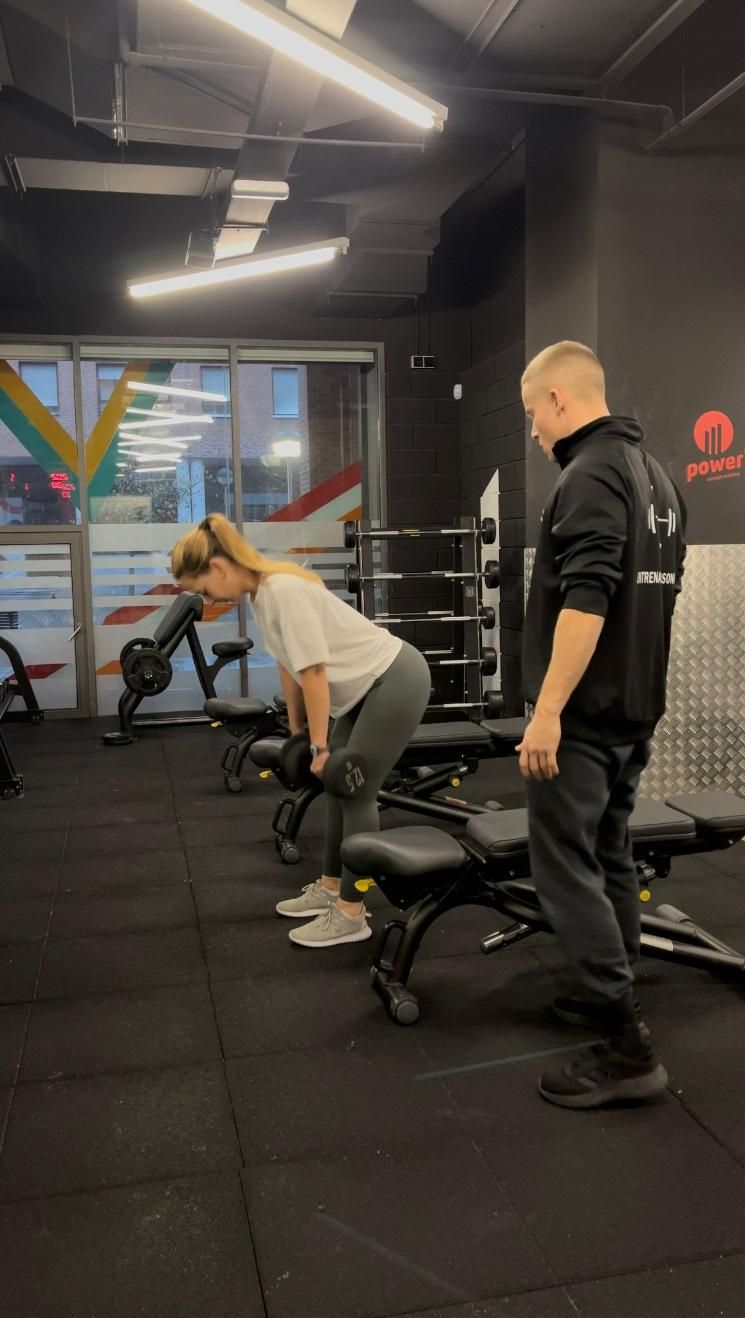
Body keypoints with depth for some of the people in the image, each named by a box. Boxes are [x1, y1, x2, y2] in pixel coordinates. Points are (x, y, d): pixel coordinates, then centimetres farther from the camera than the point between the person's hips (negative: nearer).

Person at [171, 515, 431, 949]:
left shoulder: (283, 589, -25)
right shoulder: (261, 592, 4)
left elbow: (314, 672, -24)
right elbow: (290, 666, 12)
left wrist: (319, 745, -16)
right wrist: (297, 731, 17)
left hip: (397, 680, -9)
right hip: (368, 685, 10)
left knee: (357, 792, -6)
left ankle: (351, 915, 5)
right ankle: (330, 888, 27)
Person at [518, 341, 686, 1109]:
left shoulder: (591, 475, -16)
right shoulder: (654, 474, 15)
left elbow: (585, 601, -25)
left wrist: (548, 709, -24)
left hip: (584, 712, -10)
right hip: (634, 706, 10)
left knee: (566, 867, -4)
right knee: (608, 856, 17)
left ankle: (625, 1046, -1)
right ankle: (611, 998, 29)